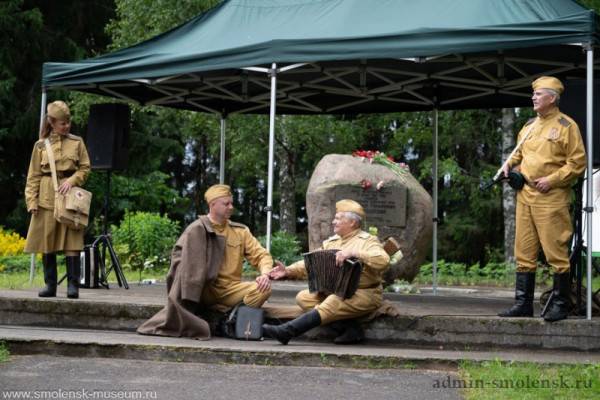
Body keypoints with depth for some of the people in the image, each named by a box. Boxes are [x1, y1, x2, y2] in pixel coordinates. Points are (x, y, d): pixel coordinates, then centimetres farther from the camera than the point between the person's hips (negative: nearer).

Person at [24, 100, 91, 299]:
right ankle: (50, 285, 10)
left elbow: (85, 168, 9)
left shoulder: (77, 142, 7)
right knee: (47, 242, 2)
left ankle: (73, 285, -4)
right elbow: (33, 176, 7)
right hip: (46, 198, 1)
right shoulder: (41, 145, 8)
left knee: (72, 241, -7)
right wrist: (32, 200, -2)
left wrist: (71, 180, -9)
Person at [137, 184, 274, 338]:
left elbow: (261, 255, 6)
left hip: (229, 290, 3)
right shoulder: (197, 230, -4)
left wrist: (265, 274, -16)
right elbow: (178, 255, -15)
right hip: (203, 290, -2)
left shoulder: (240, 231, 8)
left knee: (264, 289, -23)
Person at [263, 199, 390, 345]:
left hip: (365, 294, -7)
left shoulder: (368, 241, -4)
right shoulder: (331, 242, 16)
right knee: (303, 297, -11)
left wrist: (353, 253, -31)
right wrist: (288, 271, -7)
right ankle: (350, 329, -19)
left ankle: (286, 331, -36)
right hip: (335, 292, 7)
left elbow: (383, 261, -23)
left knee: (333, 303, -33)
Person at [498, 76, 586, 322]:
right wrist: (510, 164, 8)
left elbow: (578, 162, -8)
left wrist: (551, 180, -15)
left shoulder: (566, 126, -4)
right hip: (525, 196, 7)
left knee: (556, 252, -5)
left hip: (551, 198, -7)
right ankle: (523, 303, 14)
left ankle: (560, 305, 4)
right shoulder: (528, 126, 18)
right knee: (524, 252, 8)